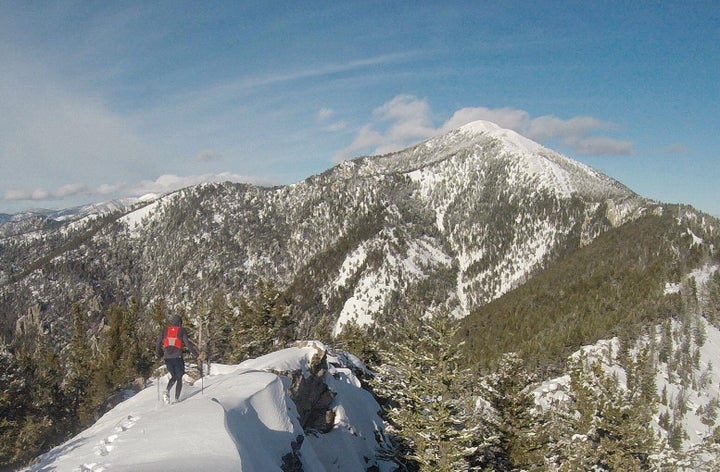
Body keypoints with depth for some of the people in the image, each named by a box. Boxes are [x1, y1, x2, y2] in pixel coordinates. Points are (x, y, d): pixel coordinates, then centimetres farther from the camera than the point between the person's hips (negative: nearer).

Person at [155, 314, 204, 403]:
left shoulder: (165, 330, 12)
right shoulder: (182, 330, 4)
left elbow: (158, 345, 11)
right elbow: (188, 344, -6)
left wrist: (160, 355, 28)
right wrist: (197, 355, -6)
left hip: (167, 358, 3)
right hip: (177, 357, -3)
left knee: (174, 376, 21)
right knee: (179, 379, 11)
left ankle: (167, 391, -4)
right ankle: (177, 399, 2)